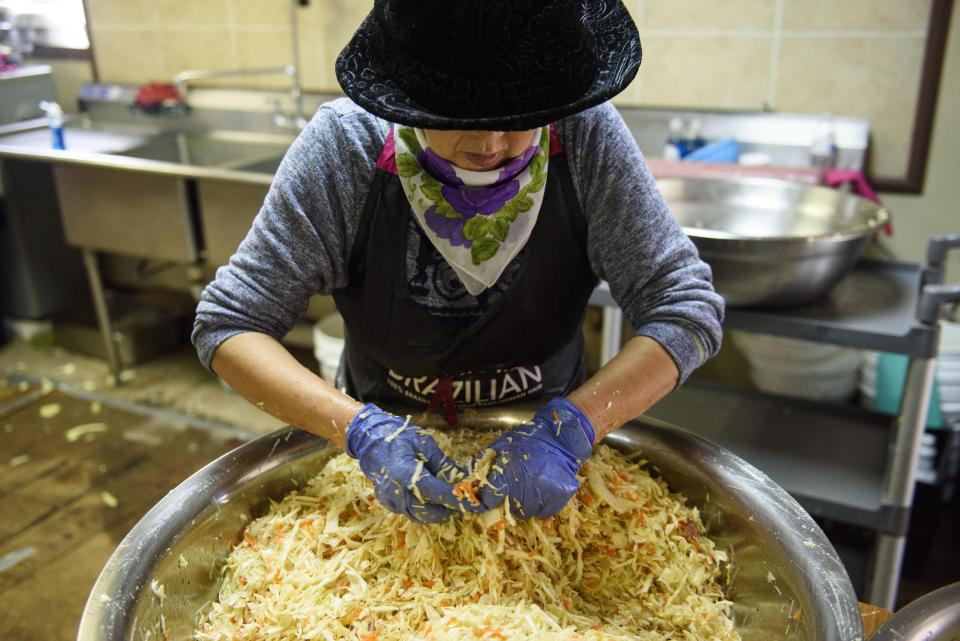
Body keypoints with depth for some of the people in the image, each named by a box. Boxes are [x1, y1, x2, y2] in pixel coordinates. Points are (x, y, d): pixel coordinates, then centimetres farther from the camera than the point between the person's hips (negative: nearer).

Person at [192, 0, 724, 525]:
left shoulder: (587, 136, -19)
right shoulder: (345, 145, -20)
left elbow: (686, 306, -18)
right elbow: (227, 324, -17)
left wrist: (569, 429, -31)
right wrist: (359, 429, -31)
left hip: (542, 439, 0)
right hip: (393, 439, 0)